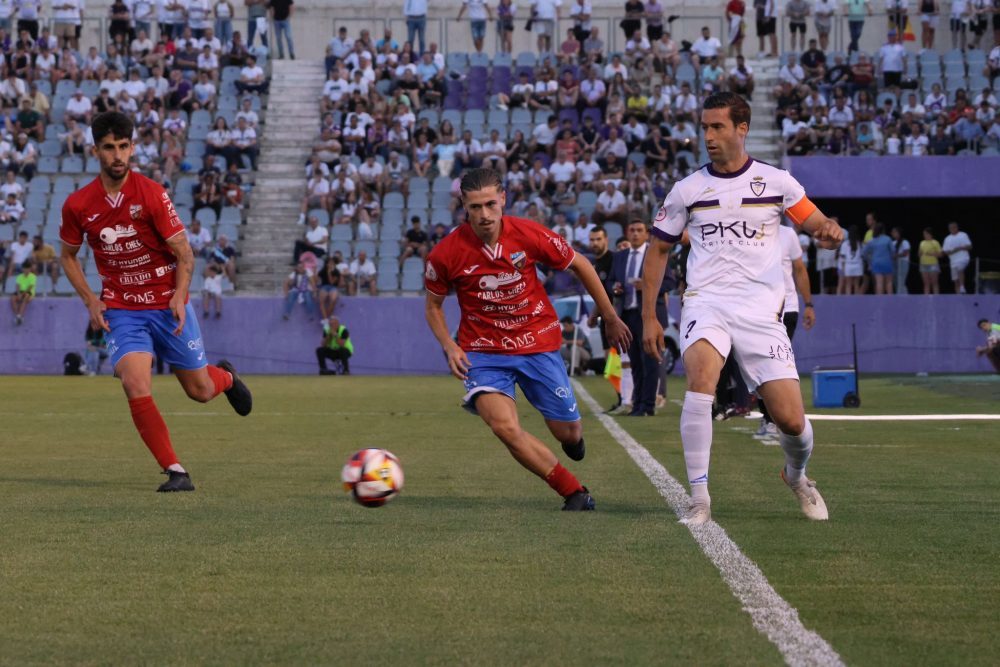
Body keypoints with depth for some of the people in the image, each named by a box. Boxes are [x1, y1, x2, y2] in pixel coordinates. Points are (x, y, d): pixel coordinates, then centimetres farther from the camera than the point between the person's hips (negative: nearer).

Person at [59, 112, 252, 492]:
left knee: (200, 391, 9)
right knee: (136, 387, -21)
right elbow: (68, 256, 11)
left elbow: (184, 253, -9)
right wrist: (90, 300, -2)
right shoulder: (77, 205, -6)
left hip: (168, 306, -1)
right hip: (121, 311, 1)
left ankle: (225, 376, 48)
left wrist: (179, 296, -23)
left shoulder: (151, 194, -13)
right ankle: (175, 472, -9)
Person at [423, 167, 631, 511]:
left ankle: (574, 439, 49)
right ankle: (575, 493, -8)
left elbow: (580, 265, 3)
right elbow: (433, 306, 6)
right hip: (483, 350, -1)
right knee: (504, 426, -26)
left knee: (568, 434, 6)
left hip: (538, 343, 1)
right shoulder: (445, 255, -14)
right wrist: (450, 347, -10)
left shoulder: (529, 235, -14)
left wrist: (610, 318, 10)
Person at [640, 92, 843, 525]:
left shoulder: (776, 182, 4)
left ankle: (796, 476, 32)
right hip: (706, 304, 0)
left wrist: (829, 230, -15)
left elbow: (817, 225, 10)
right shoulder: (687, 190, 6)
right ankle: (699, 500, -26)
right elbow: (659, 249, 16)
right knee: (701, 374, -32)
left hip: (761, 311, 0)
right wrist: (649, 316, 11)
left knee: (791, 421, -7)